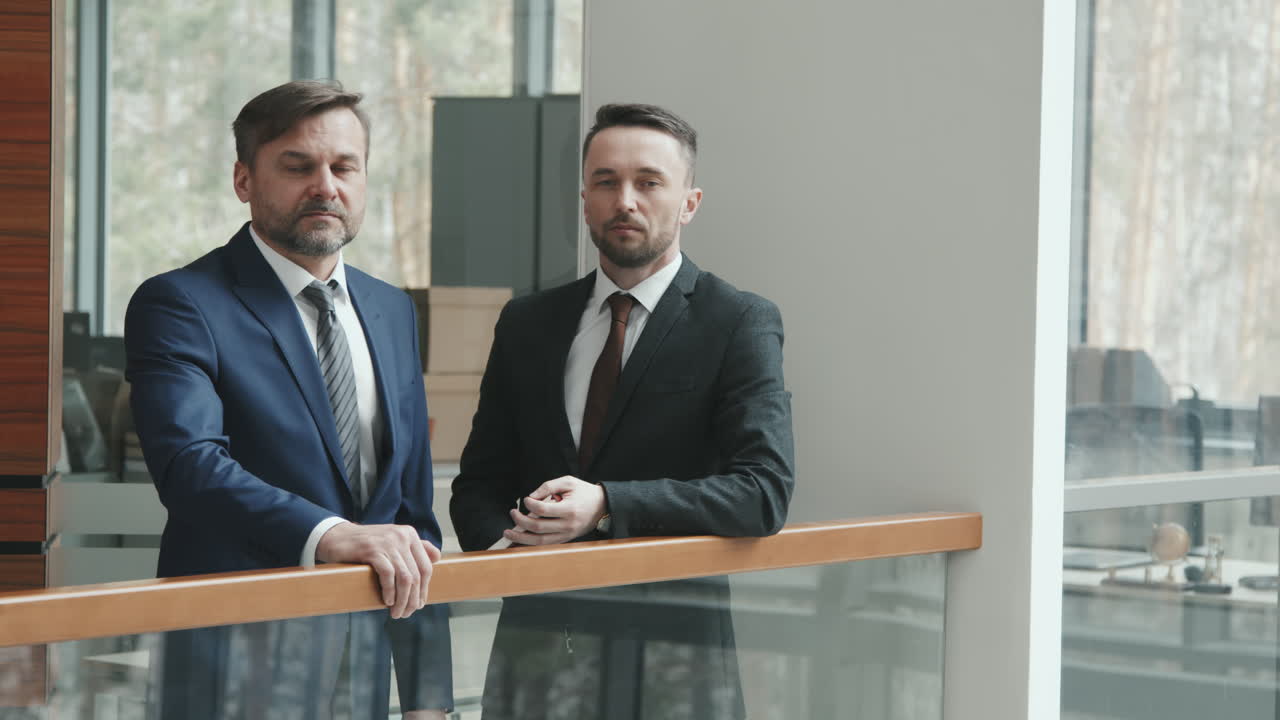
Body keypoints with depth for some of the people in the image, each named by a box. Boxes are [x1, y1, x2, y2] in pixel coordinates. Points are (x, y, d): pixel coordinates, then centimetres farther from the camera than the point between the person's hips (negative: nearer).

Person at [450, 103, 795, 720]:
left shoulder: (741, 323, -2)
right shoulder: (527, 323, 11)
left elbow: (764, 490, -13)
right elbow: (480, 483, 13)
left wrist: (606, 506, -23)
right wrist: (503, 548, -10)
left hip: (670, 648, -3)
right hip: (535, 640, 3)